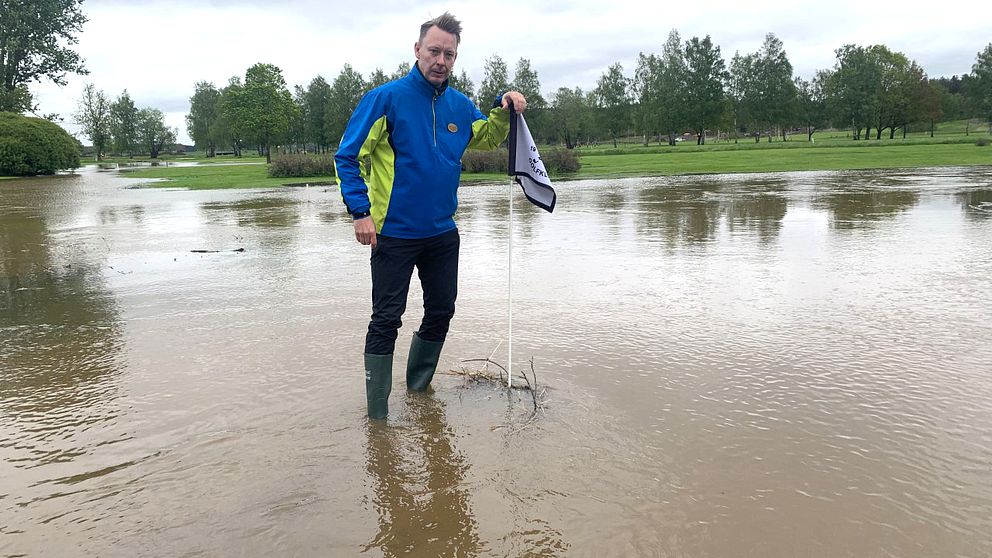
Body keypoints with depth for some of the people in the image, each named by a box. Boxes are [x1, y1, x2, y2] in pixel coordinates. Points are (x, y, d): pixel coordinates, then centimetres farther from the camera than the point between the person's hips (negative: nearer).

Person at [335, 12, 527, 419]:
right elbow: (348, 156, -9)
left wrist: (502, 111, 1)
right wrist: (360, 211, -19)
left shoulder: (460, 106, 5)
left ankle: (418, 388, 37)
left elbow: (488, 138, 22)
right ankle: (378, 415, 11)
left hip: (443, 234, 6)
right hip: (394, 234, -6)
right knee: (386, 320, 0)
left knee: (441, 312, 15)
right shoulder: (386, 98, -10)